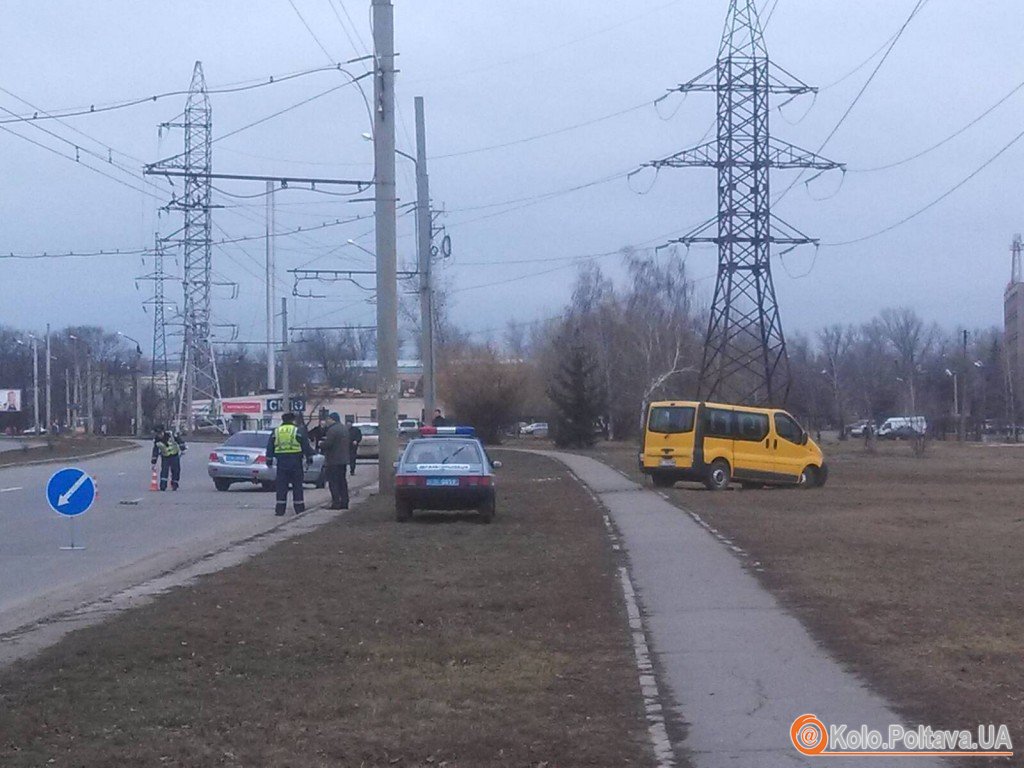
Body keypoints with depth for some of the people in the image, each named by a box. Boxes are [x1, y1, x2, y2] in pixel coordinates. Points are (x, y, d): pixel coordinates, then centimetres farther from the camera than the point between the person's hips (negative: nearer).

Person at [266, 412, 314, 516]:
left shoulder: (275, 432, 7)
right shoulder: (298, 432, -1)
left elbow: (270, 448, 10)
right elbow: (306, 447, 0)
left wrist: (269, 461, 17)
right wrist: (309, 459, 8)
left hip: (281, 463, 2)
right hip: (295, 463, -2)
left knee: (281, 487, 4)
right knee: (297, 486, 6)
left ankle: (280, 510, 0)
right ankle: (299, 508, 8)